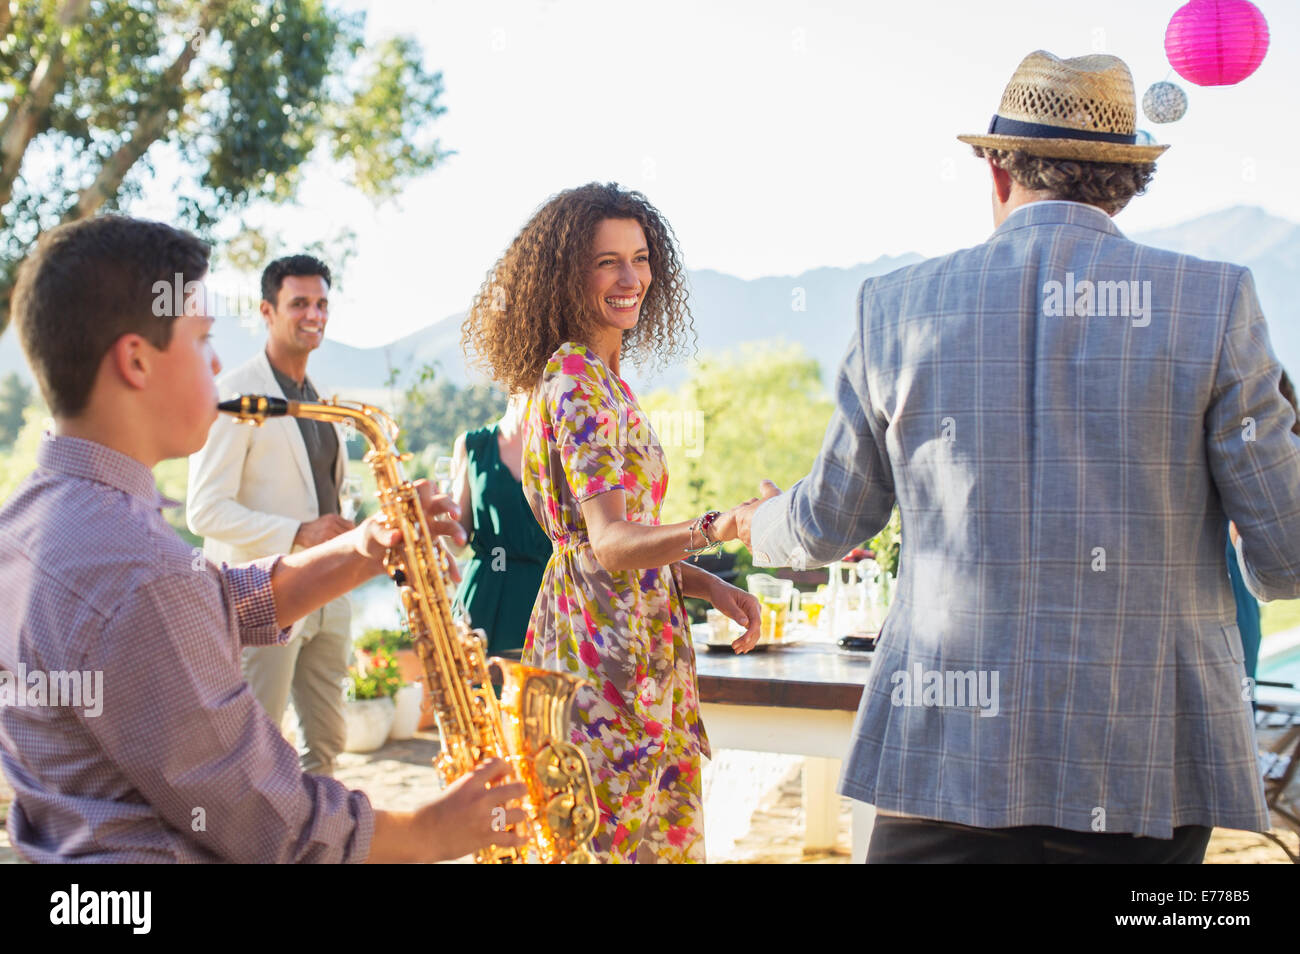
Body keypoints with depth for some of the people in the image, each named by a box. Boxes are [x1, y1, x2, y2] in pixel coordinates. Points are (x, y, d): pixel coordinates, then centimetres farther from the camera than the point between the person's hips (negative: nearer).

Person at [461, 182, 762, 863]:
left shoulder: (599, 376, 15)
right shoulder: (577, 379, -16)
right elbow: (610, 542, -26)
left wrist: (709, 586, 7)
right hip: (607, 650, -10)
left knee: (668, 829, 13)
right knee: (610, 838, -3)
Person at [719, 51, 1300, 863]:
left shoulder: (901, 308, 2)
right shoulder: (1215, 304, -3)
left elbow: (830, 524, 13)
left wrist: (762, 524, 37)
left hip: (952, 745, 0)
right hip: (1150, 763, 0)